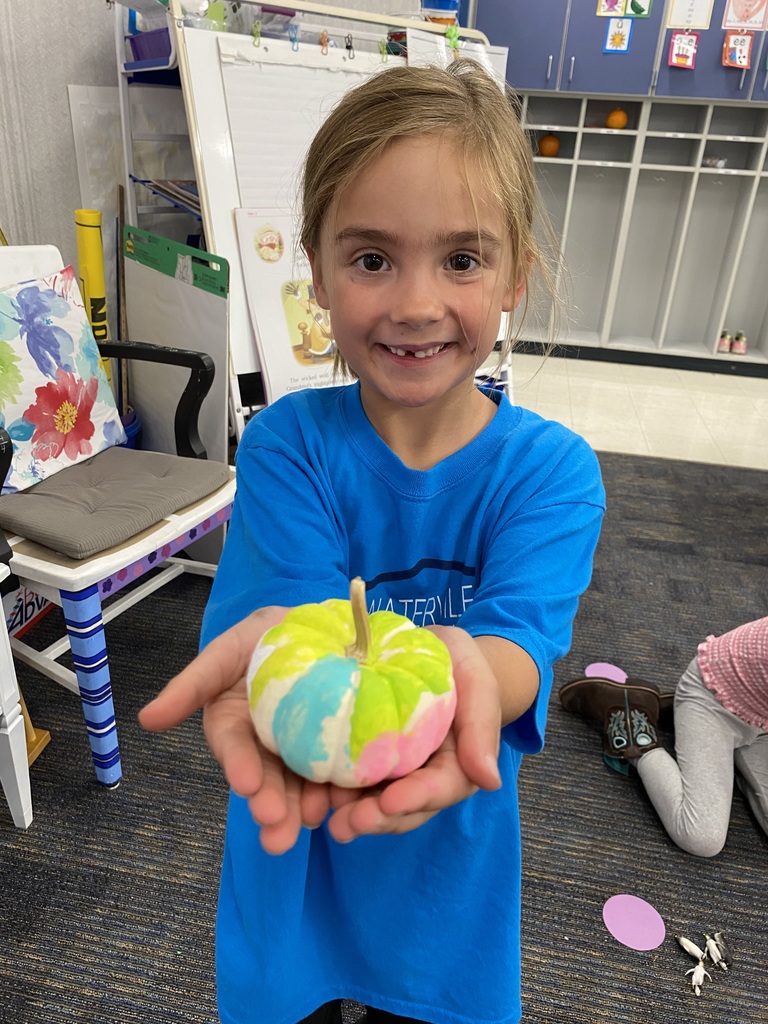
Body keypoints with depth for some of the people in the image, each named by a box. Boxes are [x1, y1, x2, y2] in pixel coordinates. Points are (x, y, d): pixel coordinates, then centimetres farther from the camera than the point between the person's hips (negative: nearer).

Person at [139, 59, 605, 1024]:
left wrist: (462, 668, -52)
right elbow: (295, 598, -25)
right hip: (291, 844, 0)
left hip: (446, 847, 1)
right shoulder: (286, 444, -16)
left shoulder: (552, 471, -16)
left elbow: (522, 633, -28)